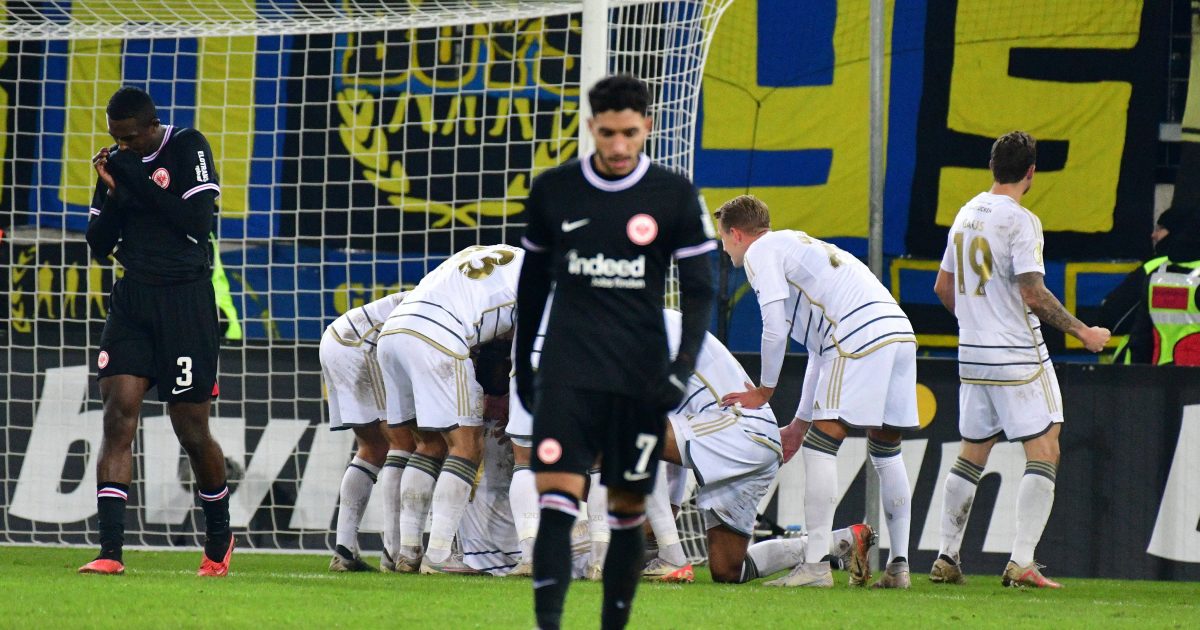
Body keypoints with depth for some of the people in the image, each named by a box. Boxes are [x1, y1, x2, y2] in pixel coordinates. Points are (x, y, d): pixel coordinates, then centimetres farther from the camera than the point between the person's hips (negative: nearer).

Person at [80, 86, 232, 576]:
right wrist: (115, 193, -6)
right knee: (118, 415, -10)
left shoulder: (187, 148, -6)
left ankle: (219, 540, 25)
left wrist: (141, 185, -17)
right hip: (133, 298, 5)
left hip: (186, 301, -5)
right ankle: (110, 551, -14)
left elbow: (198, 222, -16)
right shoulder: (118, 164, 9)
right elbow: (98, 246, 10)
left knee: (192, 429, 2)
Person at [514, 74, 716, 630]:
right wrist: (522, 362, 17)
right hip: (568, 369, 0)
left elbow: (698, 288, 1)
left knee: (629, 510, 6)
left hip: (641, 376, 0)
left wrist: (684, 364, -11)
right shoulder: (552, 191, 4)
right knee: (556, 498, -15)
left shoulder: (675, 196, -1)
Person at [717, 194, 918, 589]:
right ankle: (898, 566, 16)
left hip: (860, 339, -9)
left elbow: (775, 329, -3)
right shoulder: (797, 246, 34)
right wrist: (799, 422, 36)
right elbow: (820, 353, 35)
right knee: (886, 453, 17)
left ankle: (815, 565, -11)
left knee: (819, 450, -6)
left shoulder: (760, 251, 7)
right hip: (900, 332, 9)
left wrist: (763, 392, 11)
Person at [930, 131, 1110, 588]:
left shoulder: (967, 214, 10)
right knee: (1043, 452, -4)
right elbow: (1034, 296, -18)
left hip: (973, 354, 8)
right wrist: (1083, 332, -9)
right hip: (1018, 356, -8)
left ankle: (946, 559, 16)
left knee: (972, 455, 16)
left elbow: (943, 287, 18)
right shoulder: (1019, 220, -14)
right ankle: (1021, 563, -13)